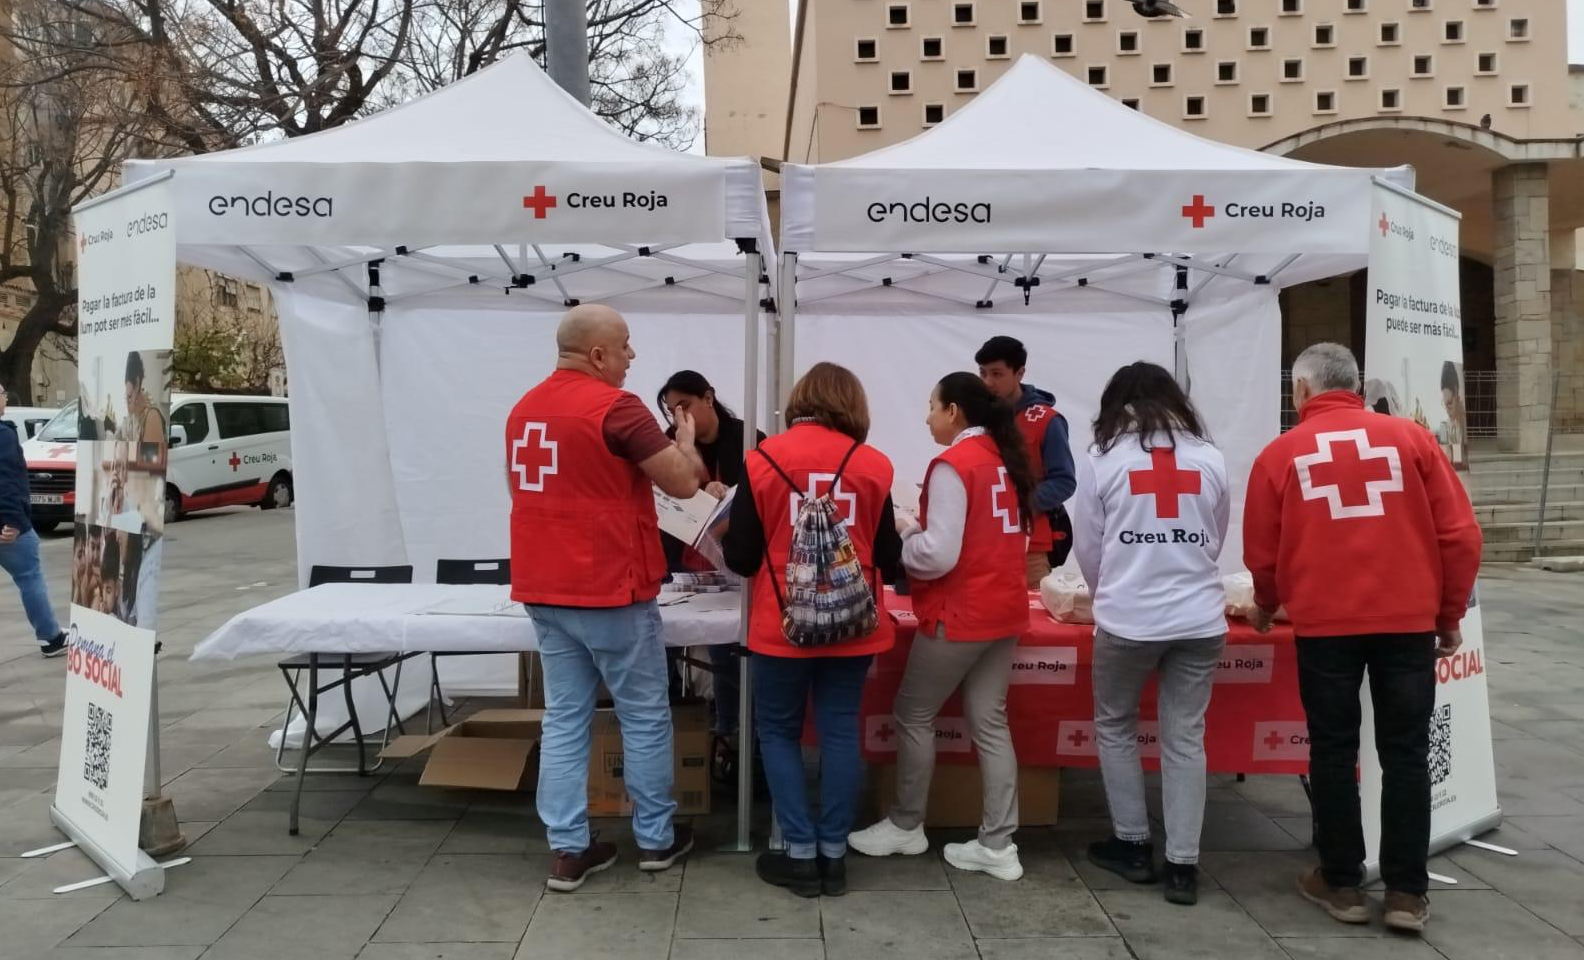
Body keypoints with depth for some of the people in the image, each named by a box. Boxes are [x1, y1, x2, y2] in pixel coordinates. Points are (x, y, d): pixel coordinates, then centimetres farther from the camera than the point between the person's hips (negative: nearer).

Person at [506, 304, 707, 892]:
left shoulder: (524, 410, 9)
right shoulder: (616, 407, -15)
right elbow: (684, 483, -12)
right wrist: (686, 439, 8)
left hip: (543, 589, 7)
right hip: (610, 590, -7)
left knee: (564, 718, 10)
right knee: (644, 716, 9)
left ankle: (567, 850, 13)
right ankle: (656, 838, 20)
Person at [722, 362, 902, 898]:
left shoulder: (764, 460, -8)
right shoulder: (872, 465, -4)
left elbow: (740, 558, -4)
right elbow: (888, 558, 1)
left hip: (782, 627, -2)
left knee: (779, 732, 13)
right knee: (840, 734, 12)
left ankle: (801, 854, 14)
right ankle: (833, 855, 18)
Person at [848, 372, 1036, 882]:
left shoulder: (952, 465, -16)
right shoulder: (1007, 459, 8)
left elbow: (938, 555, -22)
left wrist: (897, 539, -4)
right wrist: (919, 527, 12)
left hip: (959, 616, -8)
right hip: (1004, 611, 8)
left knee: (914, 717, 9)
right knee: (990, 723, 11)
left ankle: (906, 826, 22)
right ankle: (998, 844, 13)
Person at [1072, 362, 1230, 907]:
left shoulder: (1102, 459, -3)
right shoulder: (1210, 459, 4)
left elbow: (1086, 545, 3)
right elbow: (1217, 540, 13)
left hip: (1127, 619, -2)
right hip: (1200, 618, 2)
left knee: (1115, 726, 18)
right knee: (1185, 738, 10)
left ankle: (1132, 845, 23)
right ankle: (1182, 864, 13)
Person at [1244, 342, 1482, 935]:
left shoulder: (1281, 454, 1)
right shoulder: (1410, 438, 3)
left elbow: (1261, 553, 7)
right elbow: (1460, 534, 1)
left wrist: (1267, 607, 26)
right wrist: (1451, 614, 11)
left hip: (1324, 622, -1)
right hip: (1408, 618, 1)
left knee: (1333, 752, 10)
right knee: (1405, 752, 9)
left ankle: (1341, 884, 18)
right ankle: (1406, 892, 14)